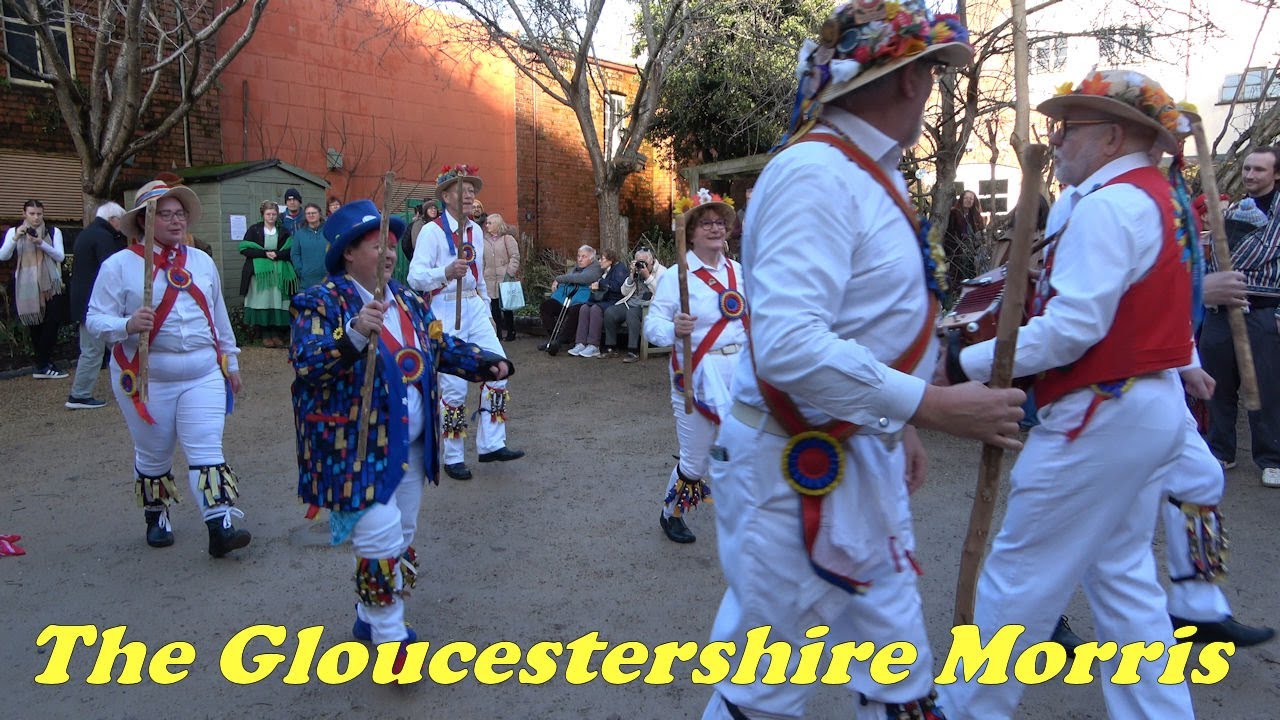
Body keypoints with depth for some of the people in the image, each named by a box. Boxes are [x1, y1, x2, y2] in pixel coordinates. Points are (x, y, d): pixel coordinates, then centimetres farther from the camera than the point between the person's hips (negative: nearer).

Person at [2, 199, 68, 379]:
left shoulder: (53, 232, 5)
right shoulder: (14, 232, 6)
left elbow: (60, 256, -4)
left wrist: (40, 243, -17)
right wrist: (15, 238, -18)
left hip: (50, 284, 0)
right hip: (26, 286, 0)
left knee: (52, 322, -8)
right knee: (34, 324, 2)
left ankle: (43, 364, 1)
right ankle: (43, 365, 5)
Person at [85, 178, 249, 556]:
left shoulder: (202, 261, 10)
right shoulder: (119, 265, -4)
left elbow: (219, 316, 18)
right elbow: (96, 320, -8)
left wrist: (231, 361, 20)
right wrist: (129, 325, -29)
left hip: (204, 374, 2)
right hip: (147, 379, -2)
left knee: (207, 451, -7)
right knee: (153, 455, 12)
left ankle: (220, 527, -12)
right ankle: (156, 518, 33)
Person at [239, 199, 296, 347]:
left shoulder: (283, 232, 13)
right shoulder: (254, 229, 7)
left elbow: (290, 250, 5)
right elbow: (244, 249, -2)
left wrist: (277, 254, -12)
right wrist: (264, 253, -11)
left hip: (278, 273, 2)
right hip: (259, 272, -2)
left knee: (277, 302, -4)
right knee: (263, 302, -6)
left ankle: (277, 334, 2)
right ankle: (265, 335, 0)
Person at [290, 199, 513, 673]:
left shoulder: (409, 302, 9)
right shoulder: (321, 303, -13)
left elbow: (443, 348, 15)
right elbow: (304, 361, -27)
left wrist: (488, 364, -1)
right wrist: (354, 334, -43)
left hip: (410, 448, 8)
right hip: (357, 451, -8)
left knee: (401, 538, 18)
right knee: (381, 541, -8)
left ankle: (370, 616, 37)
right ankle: (389, 636, 9)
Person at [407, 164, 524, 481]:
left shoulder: (476, 230, 12)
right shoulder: (432, 231, -10)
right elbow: (415, 277, -19)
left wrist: (486, 310, 21)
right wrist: (446, 271, -34)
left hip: (474, 307, 7)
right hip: (445, 312, -6)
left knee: (497, 370, -2)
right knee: (454, 387, -3)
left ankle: (491, 444, 9)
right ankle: (452, 458, 12)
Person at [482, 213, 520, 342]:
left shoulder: (507, 238, -3)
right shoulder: (485, 240, 11)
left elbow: (515, 256, -7)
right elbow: (482, 260, 13)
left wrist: (510, 272, -13)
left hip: (505, 279, -4)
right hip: (490, 279, 5)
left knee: (506, 306, 1)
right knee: (494, 306, 5)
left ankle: (510, 332, 11)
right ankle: (497, 333, 13)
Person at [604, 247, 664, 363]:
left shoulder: (661, 271, 2)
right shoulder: (637, 270, 17)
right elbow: (624, 292, 13)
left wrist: (647, 276, -15)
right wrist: (632, 275, 0)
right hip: (630, 303, 6)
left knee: (632, 313, -36)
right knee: (609, 312, -17)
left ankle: (633, 351, -31)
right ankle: (611, 348, -6)